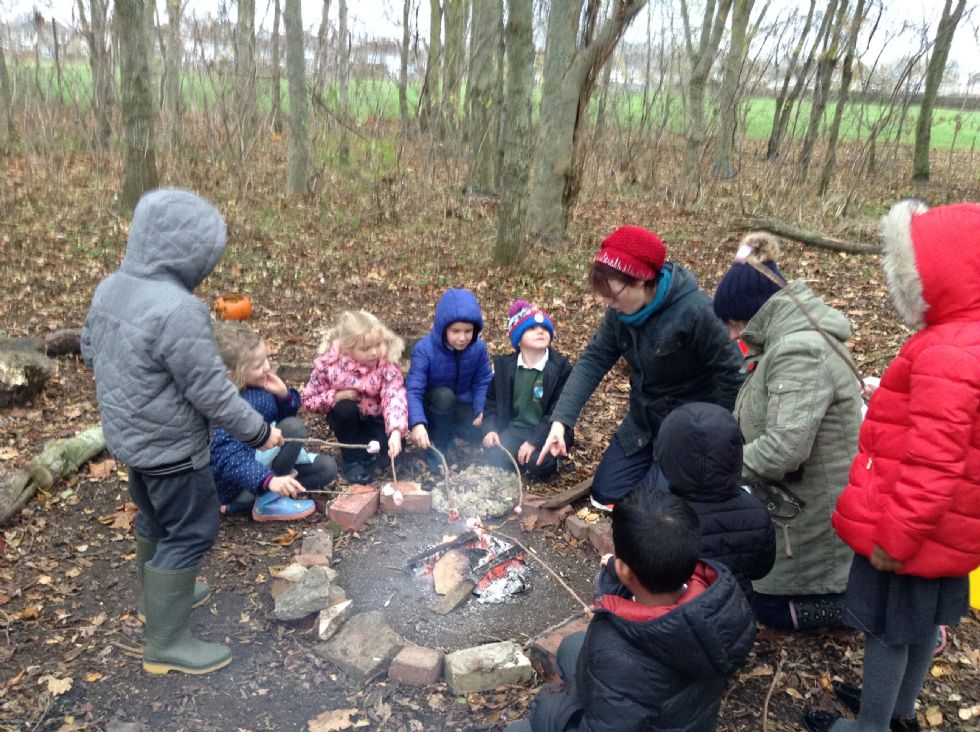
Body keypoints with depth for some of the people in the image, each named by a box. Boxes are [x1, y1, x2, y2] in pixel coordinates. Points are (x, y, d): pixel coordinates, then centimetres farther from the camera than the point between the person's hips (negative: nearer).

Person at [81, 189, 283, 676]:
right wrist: (259, 432, -13)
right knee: (191, 532, 5)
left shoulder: (110, 288, -2)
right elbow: (212, 392, -26)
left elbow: (90, 351, 14)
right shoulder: (177, 310, -30)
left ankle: (161, 595, 48)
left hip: (129, 435, 9)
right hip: (170, 445, -9)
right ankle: (166, 642, 17)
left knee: (156, 519, 26)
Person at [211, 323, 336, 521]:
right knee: (294, 428, -24)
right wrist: (269, 480, -47)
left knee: (326, 467, 3)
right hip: (234, 481, -9)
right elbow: (230, 458, -34)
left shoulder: (260, 384, -2)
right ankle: (268, 502, -10)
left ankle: (245, 503, -1)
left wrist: (284, 395, -11)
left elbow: (282, 417, 11)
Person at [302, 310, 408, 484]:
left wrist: (395, 432, -52)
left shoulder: (388, 364, -24)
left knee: (392, 446, -28)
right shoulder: (328, 363, -22)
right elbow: (308, 400, -11)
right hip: (346, 418, 1)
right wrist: (336, 397, -29)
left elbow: (394, 397, -37)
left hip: (375, 418, -1)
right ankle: (353, 460, -12)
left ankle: (366, 450, 7)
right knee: (344, 407, -34)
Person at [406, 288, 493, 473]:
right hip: (432, 407, -3)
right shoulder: (424, 349, -29)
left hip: (462, 405, 3)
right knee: (444, 395, -36)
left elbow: (483, 382, -7)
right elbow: (413, 390, -35)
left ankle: (449, 431, 13)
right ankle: (436, 451, -17)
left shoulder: (479, 348, -16)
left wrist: (482, 411, -23)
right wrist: (418, 423, -50)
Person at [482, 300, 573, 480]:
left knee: (537, 464, -29)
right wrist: (490, 429, -9)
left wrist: (534, 441, -22)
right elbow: (492, 400, 10)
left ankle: (550, 459, 5)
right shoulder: (504, 365, 2)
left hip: (546, 431, -2)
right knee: (495, 459, -24)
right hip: (515, 428, 3)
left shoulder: (561, 367, -9)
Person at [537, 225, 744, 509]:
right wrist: (561, 418, -21)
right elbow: (594, 360, -10)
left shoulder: (695, 310, -29)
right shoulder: (621, 311, -10)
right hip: (643, 421, 7)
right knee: (605, 494, 11)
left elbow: (730, 374, -22)